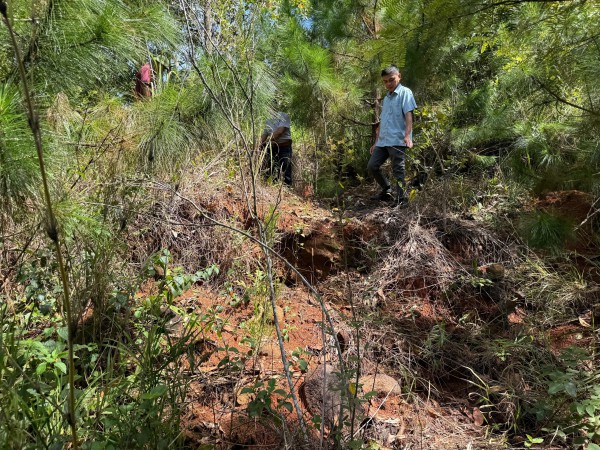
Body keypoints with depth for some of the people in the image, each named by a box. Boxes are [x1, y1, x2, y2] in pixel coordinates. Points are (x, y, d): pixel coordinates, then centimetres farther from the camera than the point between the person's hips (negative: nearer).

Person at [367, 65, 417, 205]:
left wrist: (407, 135, -25)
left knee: (398, 170, -5)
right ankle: (387, 191, 23)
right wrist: (376, 142, 22)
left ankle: (401, 198, 6)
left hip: (397, 141, -8)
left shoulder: (405, 93, 0)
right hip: (383, 141, 8)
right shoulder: (386, 98, 21)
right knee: (372, 166, 8)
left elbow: (408, 115, -12)